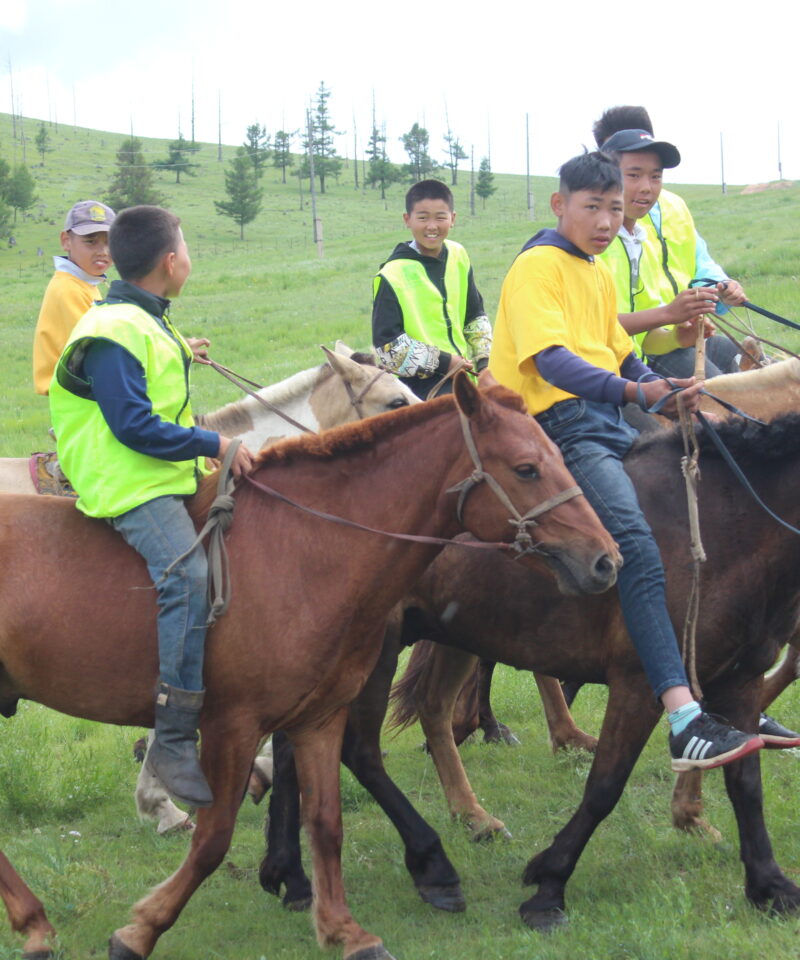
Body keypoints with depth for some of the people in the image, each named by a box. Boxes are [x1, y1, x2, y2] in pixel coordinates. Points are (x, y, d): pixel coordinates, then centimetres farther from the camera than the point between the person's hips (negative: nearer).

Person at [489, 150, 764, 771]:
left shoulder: (600, 276, 24)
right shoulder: (538, 266, -6)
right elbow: (551, 360, -19)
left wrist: (673, 394, 5)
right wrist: (635, 391, -32)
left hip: (610, 425, 10)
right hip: (558, 426, -10)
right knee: (637, 547, -28)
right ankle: (686, 724, -38)